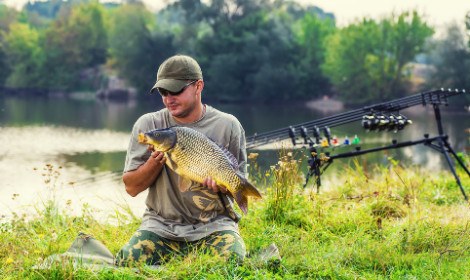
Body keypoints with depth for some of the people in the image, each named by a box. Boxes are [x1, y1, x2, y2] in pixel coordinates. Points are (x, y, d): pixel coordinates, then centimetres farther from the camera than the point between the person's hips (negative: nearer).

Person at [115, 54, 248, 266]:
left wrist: (223, 186, -16)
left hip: (213, 224, 0)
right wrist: (155, 161, -17)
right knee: (129, 262, -26)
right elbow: (131, 187, 1)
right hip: (161, 225, 1)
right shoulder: (148, 124, 1)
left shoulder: (227, 125, 1)